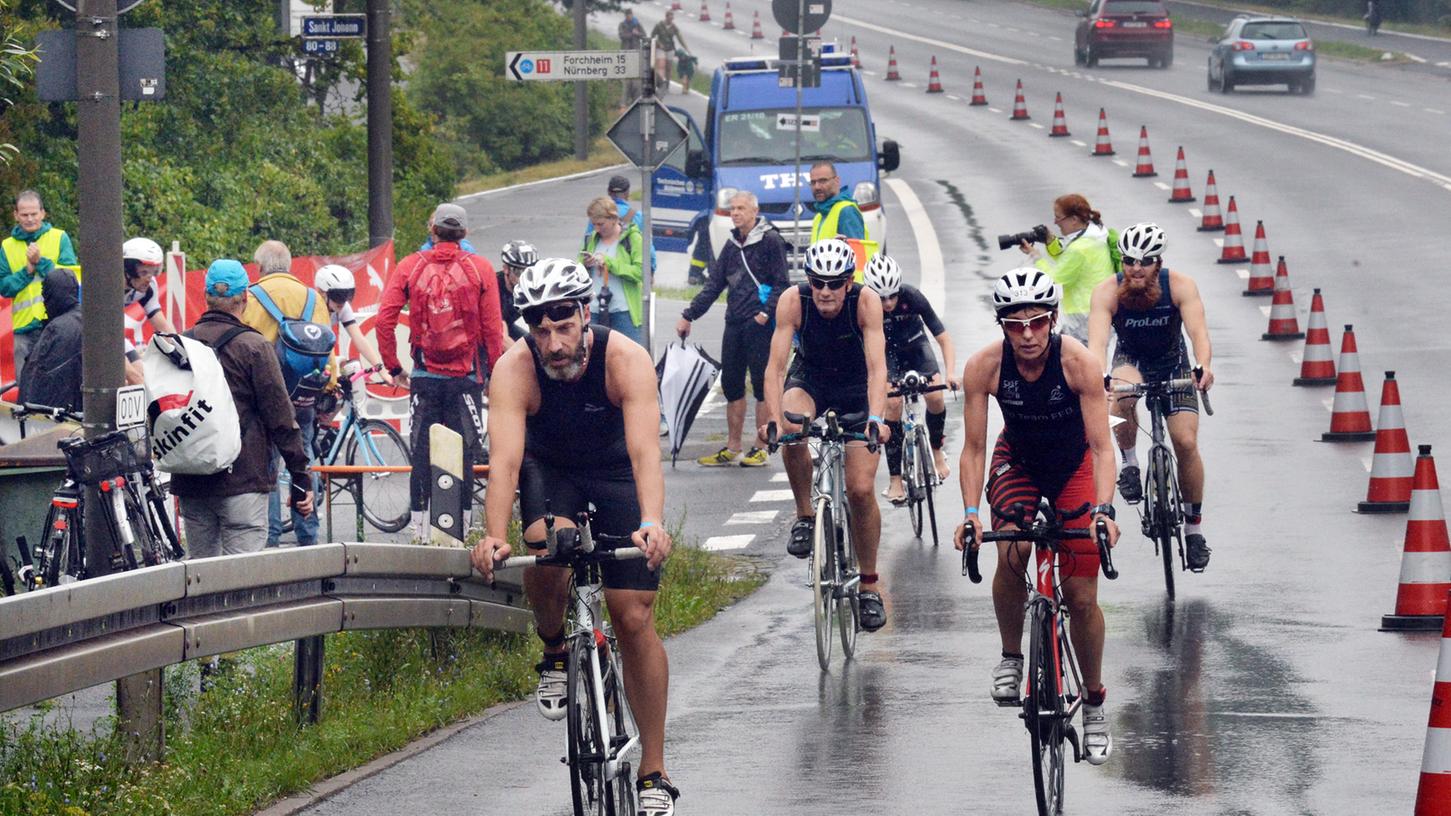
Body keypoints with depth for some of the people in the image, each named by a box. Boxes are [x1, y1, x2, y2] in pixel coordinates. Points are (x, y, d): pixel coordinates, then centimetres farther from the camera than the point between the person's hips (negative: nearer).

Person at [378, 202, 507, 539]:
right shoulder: (480, 268, -1)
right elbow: (493, 327, -4)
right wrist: (494, 372, 6)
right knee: (465, 454, 2)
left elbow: (384, 320, -3)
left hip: (424, 377, 1)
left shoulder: (410, 266, 2)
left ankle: (420, 533, 6)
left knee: (421, 457, 6)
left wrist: (393, 366, 7)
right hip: (466, 378, -1)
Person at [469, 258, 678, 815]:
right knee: (549, 544, -35)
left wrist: (652, 524, -58)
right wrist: (494, 538, -53)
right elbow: (505, 459, -37)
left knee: (634, 619, -8)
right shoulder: (514, 370, -28)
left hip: (616, 474, 0)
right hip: (549, 472, 0)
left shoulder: (627, 361, -30)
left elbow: (645, 450, -41)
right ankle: (555, 653, -3)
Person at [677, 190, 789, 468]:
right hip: (735, 323, 7)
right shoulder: (733, 245, 16)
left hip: (759, 323, -7)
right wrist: (689, 316, 15)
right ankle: (731, 449, 13)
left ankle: (761, 448, 1)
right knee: (731, 384, 7)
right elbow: (714, 284, 18)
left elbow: (781, 283, -9)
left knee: (762, 383, -4)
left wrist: (766, 313, -20)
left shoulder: (771, 240, -5)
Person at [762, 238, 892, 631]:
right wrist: (774, 420, -45)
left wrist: (876, 420, -50)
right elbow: (776, 365, -30)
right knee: (791, 429, -35)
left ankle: (870, 585, 8)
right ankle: (804, 516, -14)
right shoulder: (793, 301, -25)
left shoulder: (866, 302, -27)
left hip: (856, 389, -1)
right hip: (809, 381, 1)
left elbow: (876, 366, -35)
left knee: (861, 489, -9)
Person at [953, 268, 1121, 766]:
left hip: (1073, 466, -1)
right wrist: (970, 512, -34)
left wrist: (1103, 510, -45)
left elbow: (1101, 446, -31)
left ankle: (1094, 703, 16)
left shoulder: (1078, 363, -30)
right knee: (1012, 552, -29)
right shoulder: (984, 367, -25)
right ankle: (1010, 657, -5)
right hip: (1017, 461, 1)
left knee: (1082, 597, -4)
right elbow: (973, 449, -21)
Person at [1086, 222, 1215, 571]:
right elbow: (1097, 340, -38)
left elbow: (1198, 332, -37)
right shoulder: (1108, 292, -26)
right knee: (1123, 392, -37)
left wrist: (1204, 367, -58)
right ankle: (1130, 465, -15)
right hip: (1131, 361, 0)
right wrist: (1099, 377, -59)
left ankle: (1194, 527, 4)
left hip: (1173, 363, 0)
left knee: (1186, 441, -13)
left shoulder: (1180, 286, -26)